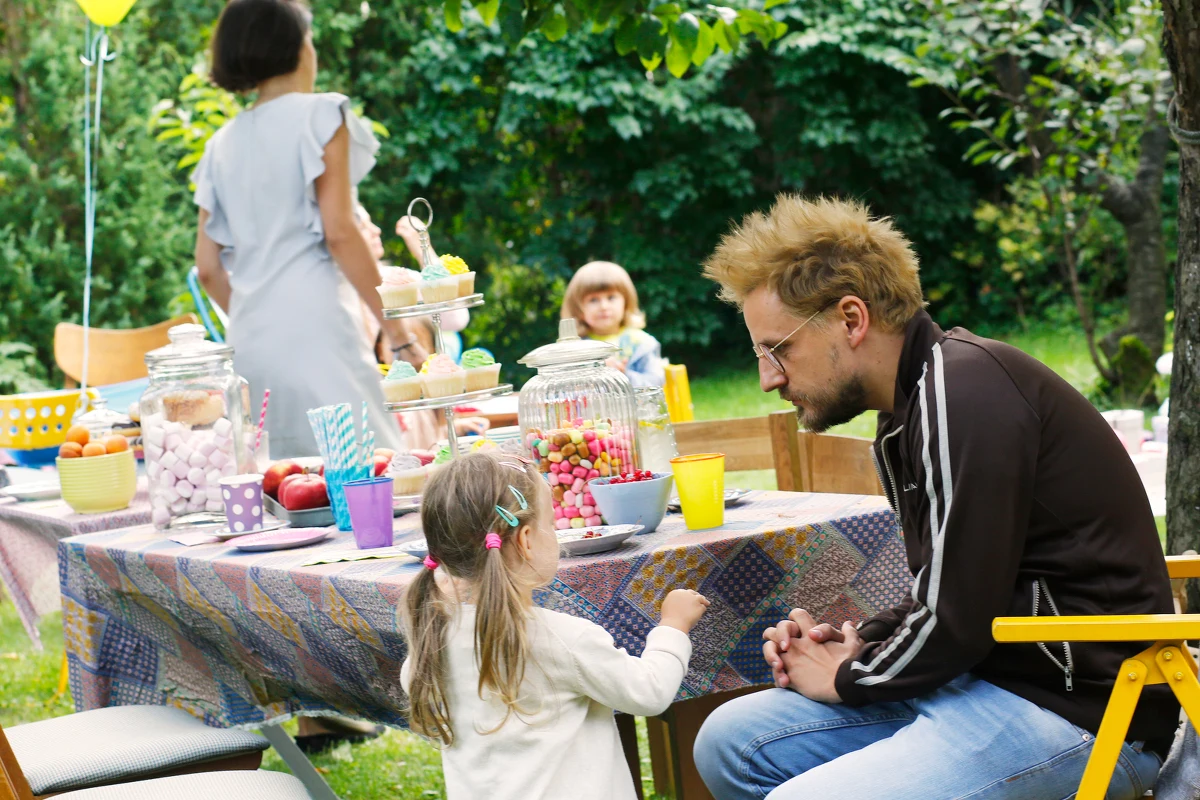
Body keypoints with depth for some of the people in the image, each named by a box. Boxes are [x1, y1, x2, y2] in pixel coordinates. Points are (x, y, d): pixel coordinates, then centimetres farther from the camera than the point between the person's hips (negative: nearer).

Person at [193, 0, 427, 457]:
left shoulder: (222, 144, 15)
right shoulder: (320, 116, -1)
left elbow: (208, 267, 12)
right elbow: (338, 232, -9)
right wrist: (400, 332, -6)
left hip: (249, 337, 6)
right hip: (313, 324, -6)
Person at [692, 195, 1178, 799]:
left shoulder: (967, 393, -18)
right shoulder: (915, 404, 15)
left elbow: (959, 618, -20)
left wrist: (845, 678, -3)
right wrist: (856, 645, 5)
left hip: (1076, 709, -10)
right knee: (731, 741, 7)